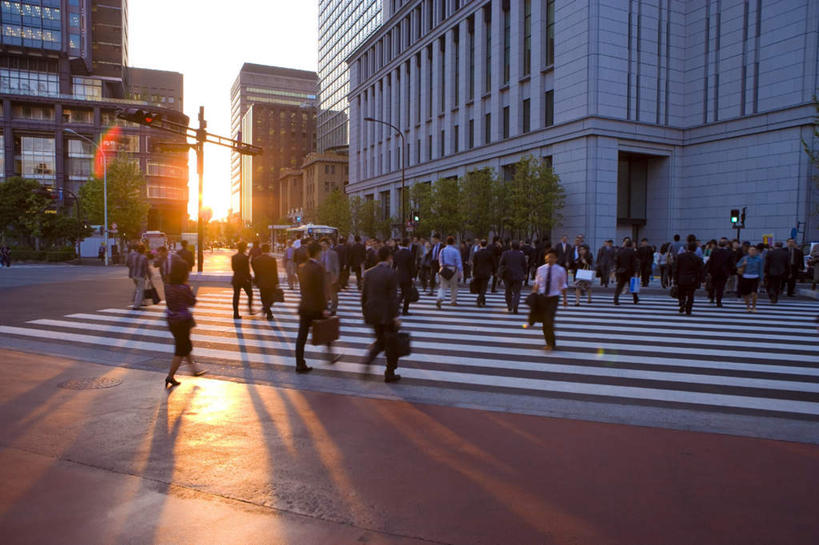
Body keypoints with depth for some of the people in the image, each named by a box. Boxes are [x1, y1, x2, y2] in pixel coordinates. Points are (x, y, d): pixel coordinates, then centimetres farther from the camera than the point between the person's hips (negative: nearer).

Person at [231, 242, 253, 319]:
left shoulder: (233, 257, 3)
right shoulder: (245, 257, -14)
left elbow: (233, 267, 9)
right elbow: (247, 269, -13)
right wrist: (248, 277, 0)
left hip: (236, 278, 5)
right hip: (244, 278, -5)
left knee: (236, 296, 6)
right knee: (250, 294, 15)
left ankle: (236, 314, 5)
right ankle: (250, 309, 13)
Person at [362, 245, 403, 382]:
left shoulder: (368, 273, 4)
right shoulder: (392, 274, -13)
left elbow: (364, 295, 8)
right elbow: (393, 297, -16)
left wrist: (365, 312, 17)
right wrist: (395, 316, -12)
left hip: (372, 313, 5)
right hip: (387, 315, -5)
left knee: (380, 340, 22)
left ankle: (370, 356, -3)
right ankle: (390, 374, 15)